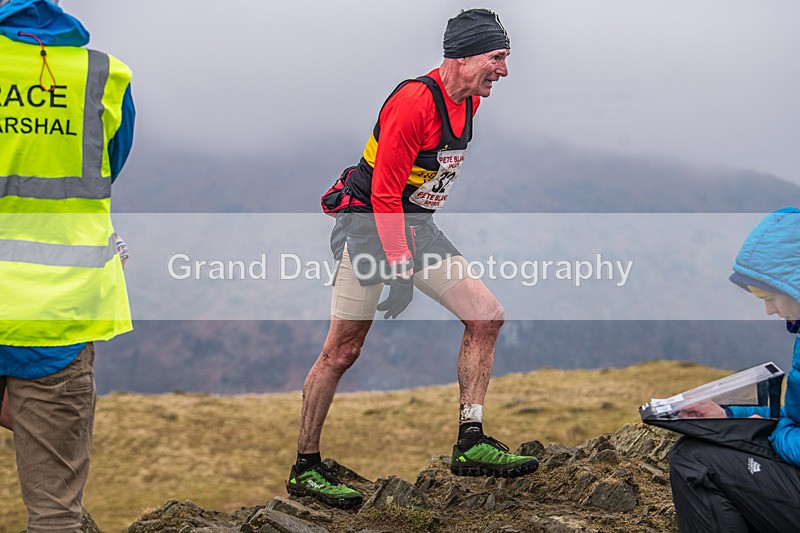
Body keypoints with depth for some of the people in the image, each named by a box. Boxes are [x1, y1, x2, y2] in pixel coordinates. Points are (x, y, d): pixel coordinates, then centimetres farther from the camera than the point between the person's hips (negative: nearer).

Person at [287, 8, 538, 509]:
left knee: (487, 316, -4)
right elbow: (385, 193, -23)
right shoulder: (415, 101, -23)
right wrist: (399, 266, -25)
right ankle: (305, 468, 7)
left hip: (417, 227, 8)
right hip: (370, 223, -8)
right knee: (343, 352, -4)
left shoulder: (469, 101, 4)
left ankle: (471, 442, -1)